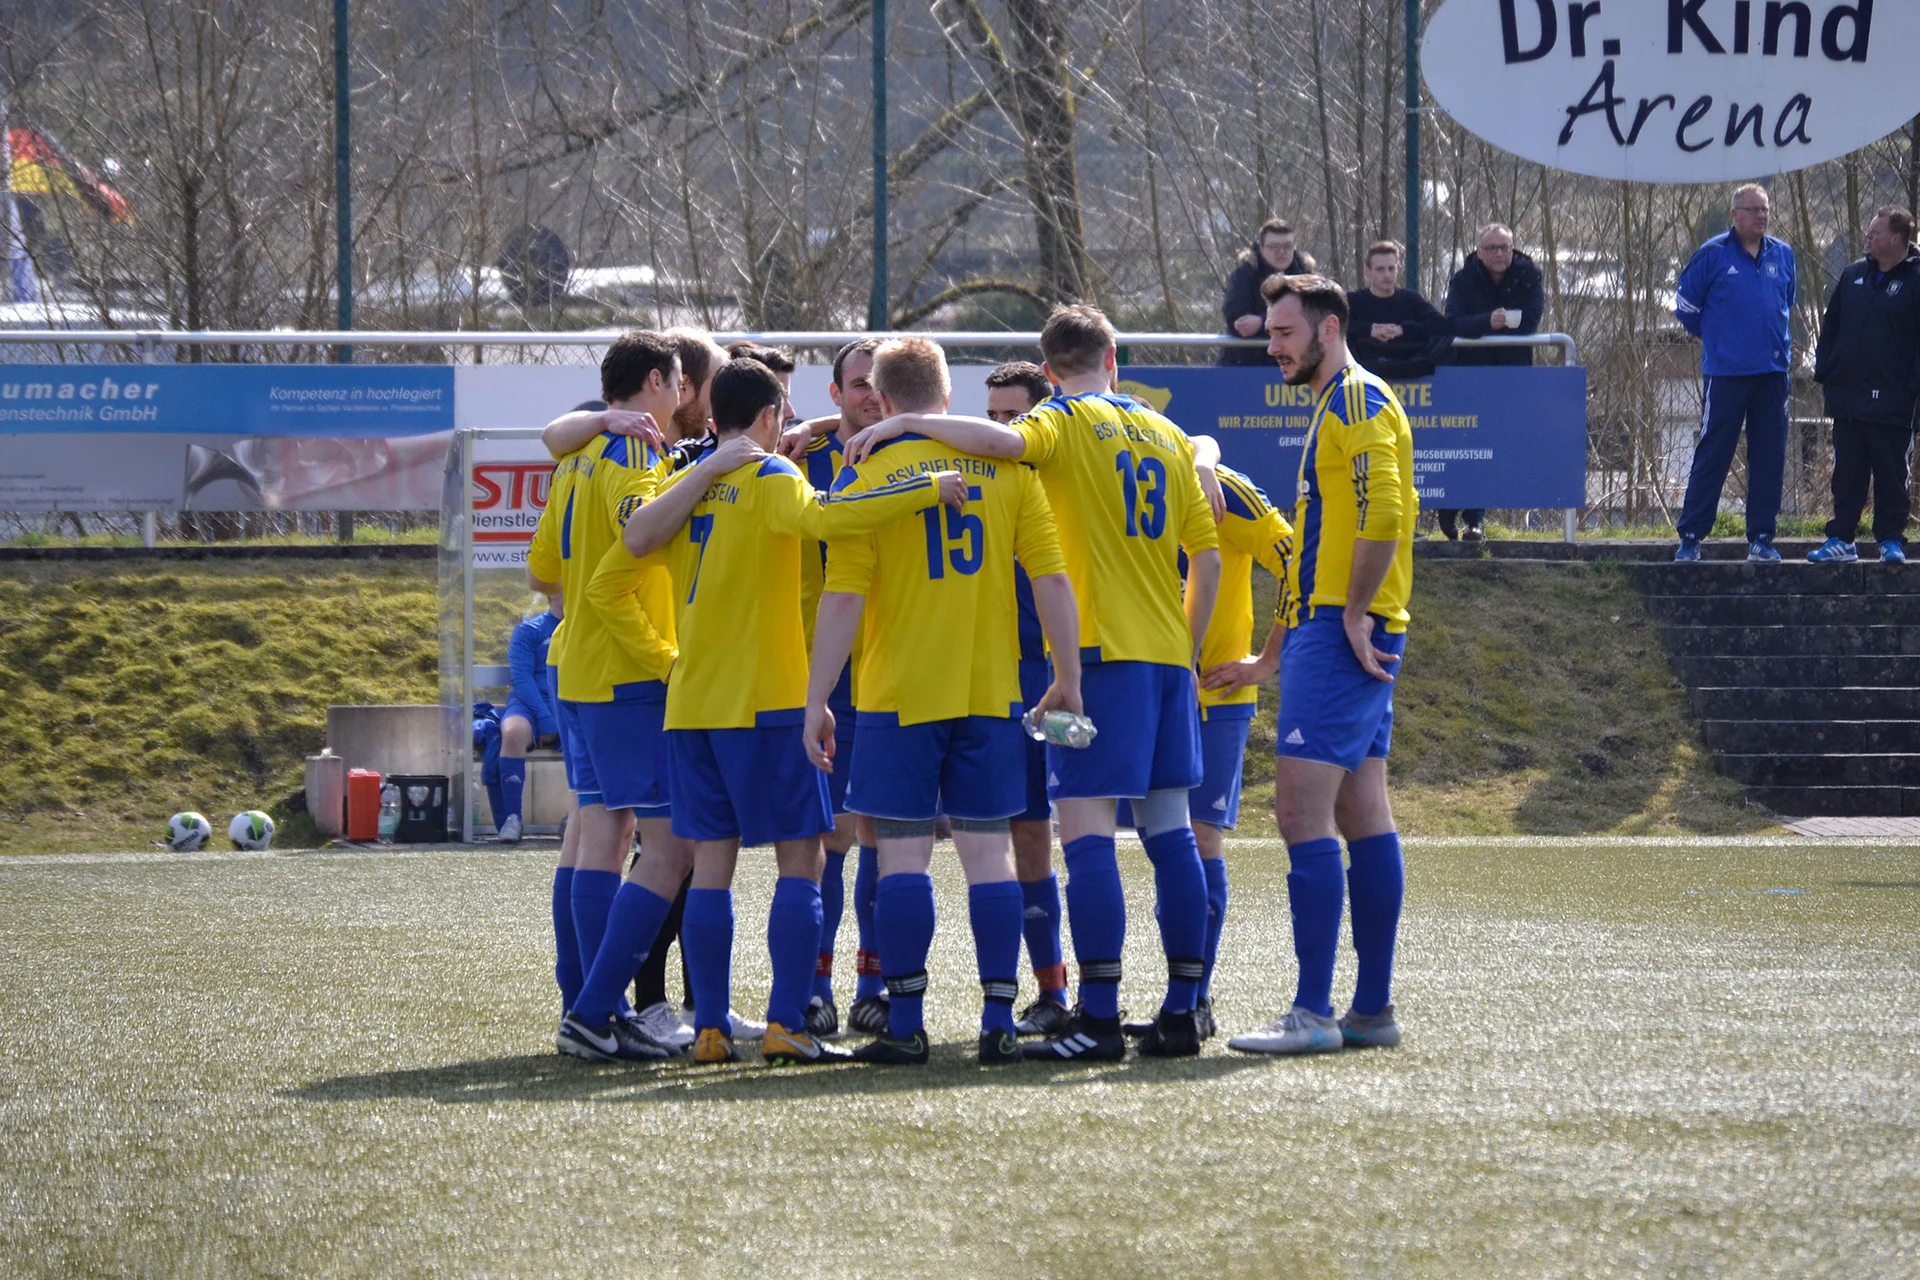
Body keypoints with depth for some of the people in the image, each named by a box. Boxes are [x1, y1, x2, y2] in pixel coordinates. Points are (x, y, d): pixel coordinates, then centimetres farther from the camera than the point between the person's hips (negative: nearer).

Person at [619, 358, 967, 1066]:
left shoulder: (686, 485, 12)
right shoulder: (769, 477, -7)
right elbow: (819, 517, -26)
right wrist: (929, 488, -27)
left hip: (691, 704, 6)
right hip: (766, 702, -6)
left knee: (711, 863, 6)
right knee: (800, 859, -2)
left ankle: (710, 1028, 2)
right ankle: (785, 1025, -10)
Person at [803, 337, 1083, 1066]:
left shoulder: (867, 477, -4)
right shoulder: (1006, 466, 3)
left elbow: (843, 597, -8)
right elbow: (1051, 578, 0)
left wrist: (816, 701, -3)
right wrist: (1068, 679, 9)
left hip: (899, 697, -2)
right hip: (990, 695, 2)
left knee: (903, 853, 1)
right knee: (988, 851, 6)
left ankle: (905, 1026, 0)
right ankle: (999, 1021, 2)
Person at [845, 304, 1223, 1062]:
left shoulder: (1069, 422, -3)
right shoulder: (1167, 436, 15)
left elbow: (1004, 440, -26)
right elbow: (1207, 557, 15)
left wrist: (907, 424, -18)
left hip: (1103, 655, -7)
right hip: (1168, 657, 7)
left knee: (1086, 829, -9)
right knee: (1168, 829, 9)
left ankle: (1099, 1019, -16)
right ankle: (1181, 1012, 10)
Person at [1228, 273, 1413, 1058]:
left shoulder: (1357, 402, -10)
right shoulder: (1343, 405, 22)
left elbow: (1384, 513, -22)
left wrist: (1354, 614, -19)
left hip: (1339, 635, -11)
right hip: (1337, 631, 11)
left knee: (1303, 808, -14)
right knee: (1362, 814, 9)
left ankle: (1314, 1013, -18)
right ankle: (1374, 1009, 11)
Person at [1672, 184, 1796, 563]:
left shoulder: (1782, 255, 10)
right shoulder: (1713, 255, -3)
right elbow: (1686, 304, 5)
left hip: (1773, 371, 4)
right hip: (1726, 372, -4)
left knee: (1769, 457, 5)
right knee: (1712, 456, -3)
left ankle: (1761, 537, 12)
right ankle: (1690, 536, 2)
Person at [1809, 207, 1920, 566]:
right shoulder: (1853, 276, 11)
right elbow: (1831, 326, 16)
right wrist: (1824, 370, 7)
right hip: (1847, 397, 5)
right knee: (1846, 475, 8)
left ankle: (1891, 541, 9)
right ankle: (1841, 540, 13)